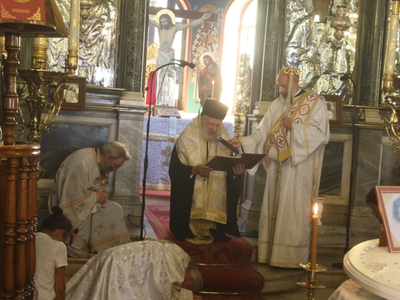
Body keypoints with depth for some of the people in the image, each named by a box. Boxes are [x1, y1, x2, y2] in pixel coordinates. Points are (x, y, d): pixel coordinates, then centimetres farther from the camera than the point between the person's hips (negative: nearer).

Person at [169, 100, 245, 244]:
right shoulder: (187, 139, -4)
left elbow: (229, 174, 8)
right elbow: (174, 170, -8)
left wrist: (236, 172, -16)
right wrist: (194, 170, -26)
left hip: (216, 204, 3)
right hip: (189, 204, -2)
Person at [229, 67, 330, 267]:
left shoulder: (315, 103, -2)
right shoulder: (277, 104, 13)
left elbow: (319, 133, -11)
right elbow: (263, 132, 9)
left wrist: (294, 126, -15)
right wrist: (243, 142, -3)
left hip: (299, 169, -5)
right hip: (277, 166, 6)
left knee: (294, 211, -4)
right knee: (274, 209, 6)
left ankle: (291, 257, 3)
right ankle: (272, 253, 14)